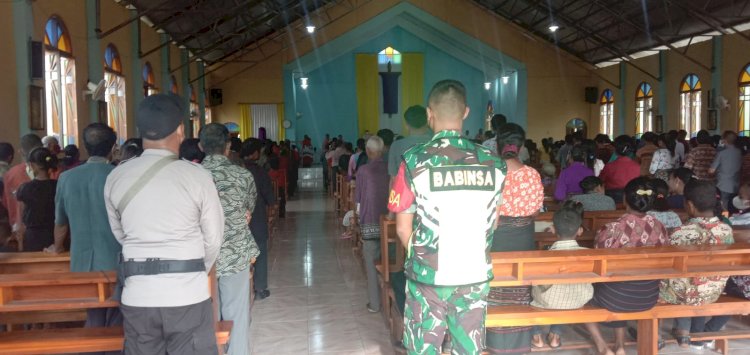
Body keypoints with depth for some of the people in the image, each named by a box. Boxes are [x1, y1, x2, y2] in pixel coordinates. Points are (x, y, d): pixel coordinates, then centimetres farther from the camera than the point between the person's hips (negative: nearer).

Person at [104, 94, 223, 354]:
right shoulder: (197, 176, -9)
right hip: (188, 295, -3)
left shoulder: (116, 177, 0)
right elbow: (213, 238, -1)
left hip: (136, 294, 3)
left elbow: (120, 235, 11)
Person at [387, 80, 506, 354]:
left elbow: (403, 228, -6)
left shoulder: (415, 161, -11)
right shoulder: (493, 163, -3)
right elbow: (493, 222, 7)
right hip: (475, 276, 2)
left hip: (427, 277, -2)